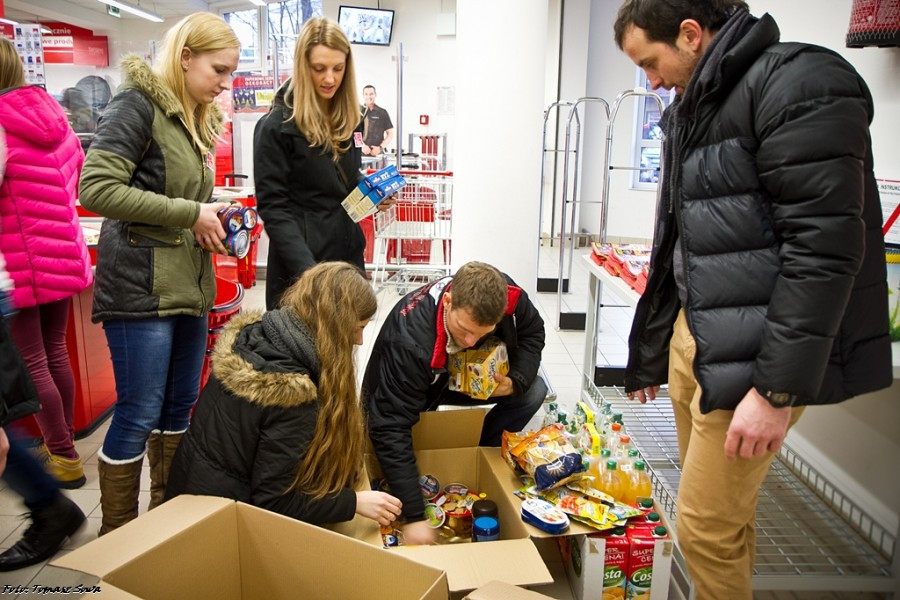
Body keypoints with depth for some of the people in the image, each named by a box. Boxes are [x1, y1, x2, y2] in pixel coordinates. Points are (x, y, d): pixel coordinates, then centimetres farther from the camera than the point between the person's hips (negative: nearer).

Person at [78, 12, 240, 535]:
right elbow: (97, 188, -20)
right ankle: (116, 537, 19)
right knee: (139, 415, 0)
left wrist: (213, 218, 3)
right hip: (141, 285, -8)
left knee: (180, 405, 16)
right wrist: (189, 213, -18)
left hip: (190, 285, 8)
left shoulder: (200, 120, 16)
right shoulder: (138, 104, -10)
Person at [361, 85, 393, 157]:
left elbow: (390, 133, 10)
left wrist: (380, 147, -5)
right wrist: (362, 145, -12)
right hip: (361, 153, 0)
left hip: (377, 153, 0)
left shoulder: (382, 113, 9)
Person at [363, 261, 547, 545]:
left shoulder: (507, 296, -29)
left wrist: (515, 382, -26)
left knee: (533, 391, -14)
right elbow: (390, 428, -42)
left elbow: (533, 332, -6)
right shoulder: (409, 340, -43)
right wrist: (413, 517, -44)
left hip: (469, 379, 4)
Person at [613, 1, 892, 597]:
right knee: (724, 512, 17)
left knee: (707, 528, 0)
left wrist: (777, 388, -22)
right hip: (691, 341, 8)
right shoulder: (691, 111, 16)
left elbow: (825, 245, -20)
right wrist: (650, 355, 23)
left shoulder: (799, 83, -11)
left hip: (752, 353, -8)